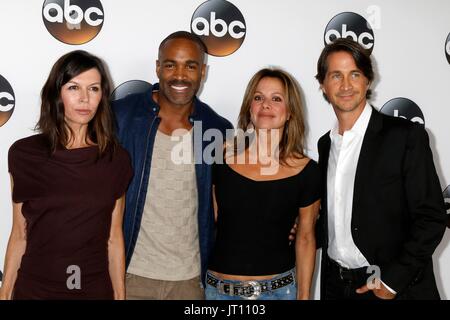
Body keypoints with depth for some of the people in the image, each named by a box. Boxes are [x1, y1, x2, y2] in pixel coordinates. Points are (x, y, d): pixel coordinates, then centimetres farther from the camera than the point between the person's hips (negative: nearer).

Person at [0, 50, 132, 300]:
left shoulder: (116, 159, -3)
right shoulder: (24, 154, -5)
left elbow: (114, 237, 0)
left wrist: (120, 295, 1)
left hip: (96, 289, 1)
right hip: (35, 289, 0)